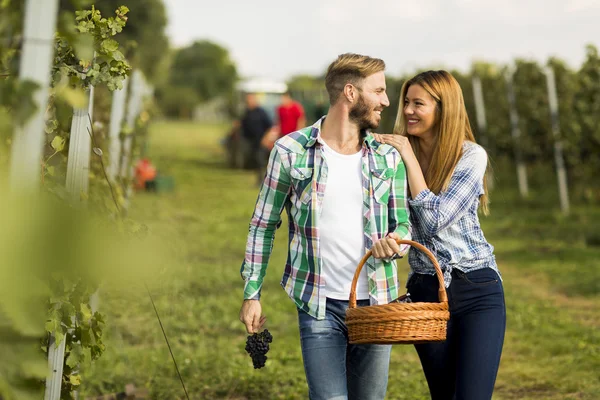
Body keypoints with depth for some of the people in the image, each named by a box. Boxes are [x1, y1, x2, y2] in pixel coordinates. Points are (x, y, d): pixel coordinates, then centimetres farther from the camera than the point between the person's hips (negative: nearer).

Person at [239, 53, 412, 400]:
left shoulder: (388, 157, 5)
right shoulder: (290, 151, -4)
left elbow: (404, 224, 10)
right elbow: (264, 224, 3)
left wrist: (394, 241, -15)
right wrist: (252, 294, 0)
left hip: (376, 303, 3)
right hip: (319, 305, -3)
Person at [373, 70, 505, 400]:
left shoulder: (471, 155, -8)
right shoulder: (396, 153, 3)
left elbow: (435, 219, -18)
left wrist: (410, 159, -15)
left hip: (476, 289, -4)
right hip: (426, 290, 4)